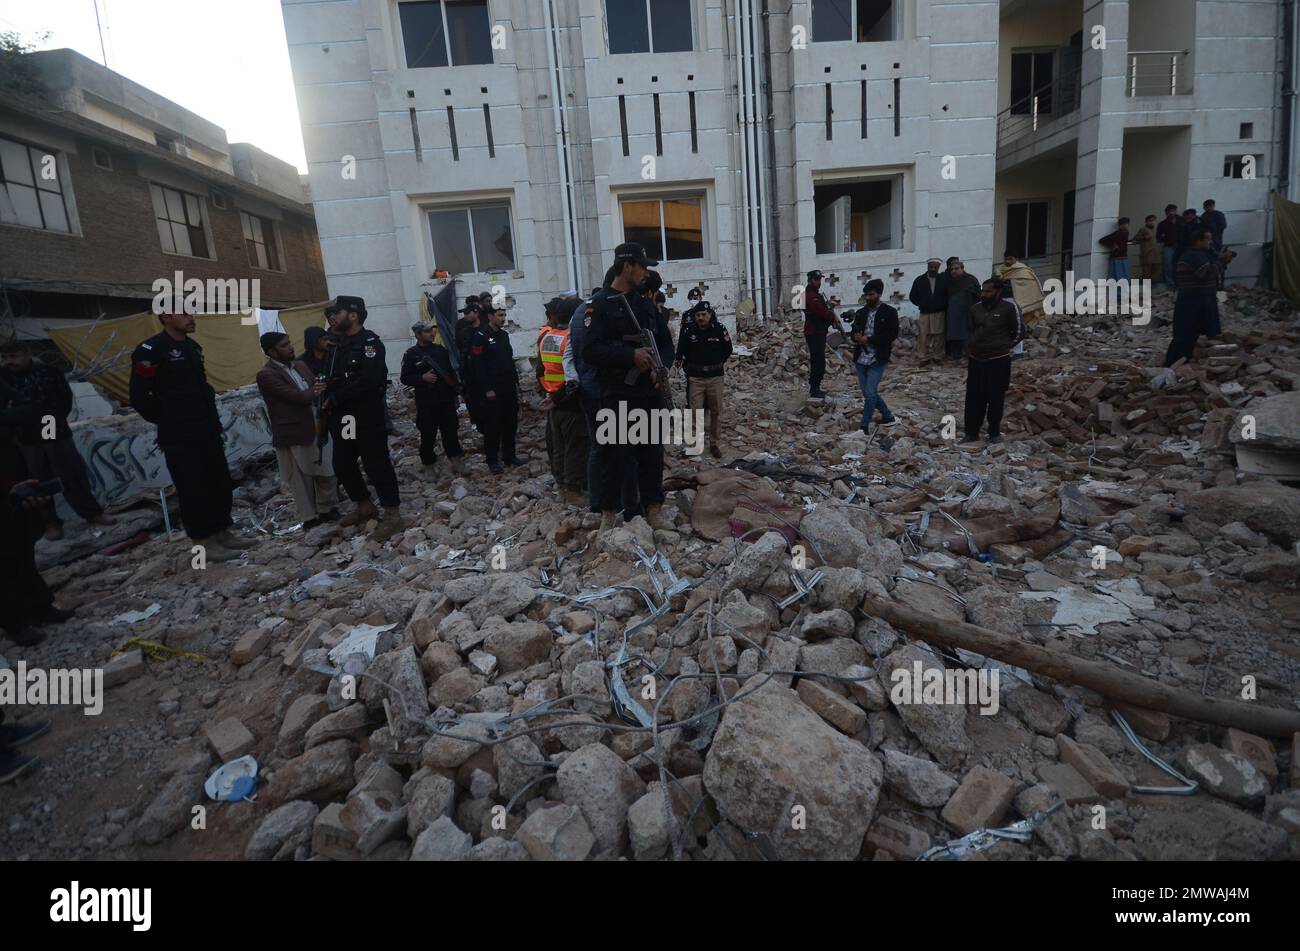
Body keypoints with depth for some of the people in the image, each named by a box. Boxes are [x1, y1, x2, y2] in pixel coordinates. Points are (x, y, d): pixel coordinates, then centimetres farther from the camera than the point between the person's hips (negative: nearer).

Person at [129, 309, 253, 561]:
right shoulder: (151, 350, -12)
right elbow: (140, 398, -10)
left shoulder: (193, 347, 12)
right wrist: (170, 422, 0)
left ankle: (223, 533, 24)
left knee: (221, 484, 12)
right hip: (180, 438, -7)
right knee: (194, 490, 0)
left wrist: (214, 423, 13)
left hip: (208, 433, 8)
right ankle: (205, 543, 9)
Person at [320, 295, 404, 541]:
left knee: (377, 464, -5)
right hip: (343, 418, 9)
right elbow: (333, 378, 18)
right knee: (342, 465, 15)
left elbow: (369, 379, -24)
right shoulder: (340, 343, 17)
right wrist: (329, 402, -2)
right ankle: (365, 507, 31)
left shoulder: (369, 341, -11)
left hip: (368, 417, -9)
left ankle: (392, 516, 4)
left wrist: (335, 398, -17)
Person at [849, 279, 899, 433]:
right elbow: (853, 333, 13)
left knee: (870, 393, -12)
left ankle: (864, 427, -1)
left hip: (877, 360, -5)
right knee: (869, 393, 11)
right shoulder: (861, 312, 11)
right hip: (860, 359, 6)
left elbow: (892, 335, -12)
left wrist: (868, 339, -17)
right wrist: (856, 337, -12)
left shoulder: (889, 312, -4)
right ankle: (888, 417, 30)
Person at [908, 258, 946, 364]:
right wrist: (921, 304, -2)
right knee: (923, 336, -3)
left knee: (938, 336, 1)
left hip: (939, 313, 0)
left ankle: (937, 356, 11)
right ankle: (924, 357, 5)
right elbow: (912, 296, 8)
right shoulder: (920, 280, 4)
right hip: (925, 313, 0)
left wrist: (944, 306, -3)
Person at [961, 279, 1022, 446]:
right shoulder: (975, 308, 5)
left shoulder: (1008, 308, -8)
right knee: (974, 397, 6)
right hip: (975, 360, 4)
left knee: (996, 398, 4)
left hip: (998, 360, -4)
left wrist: (1003, 346, 6)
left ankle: (995, 432, 16)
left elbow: (1017, 332, 1)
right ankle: (972, 432, 14)